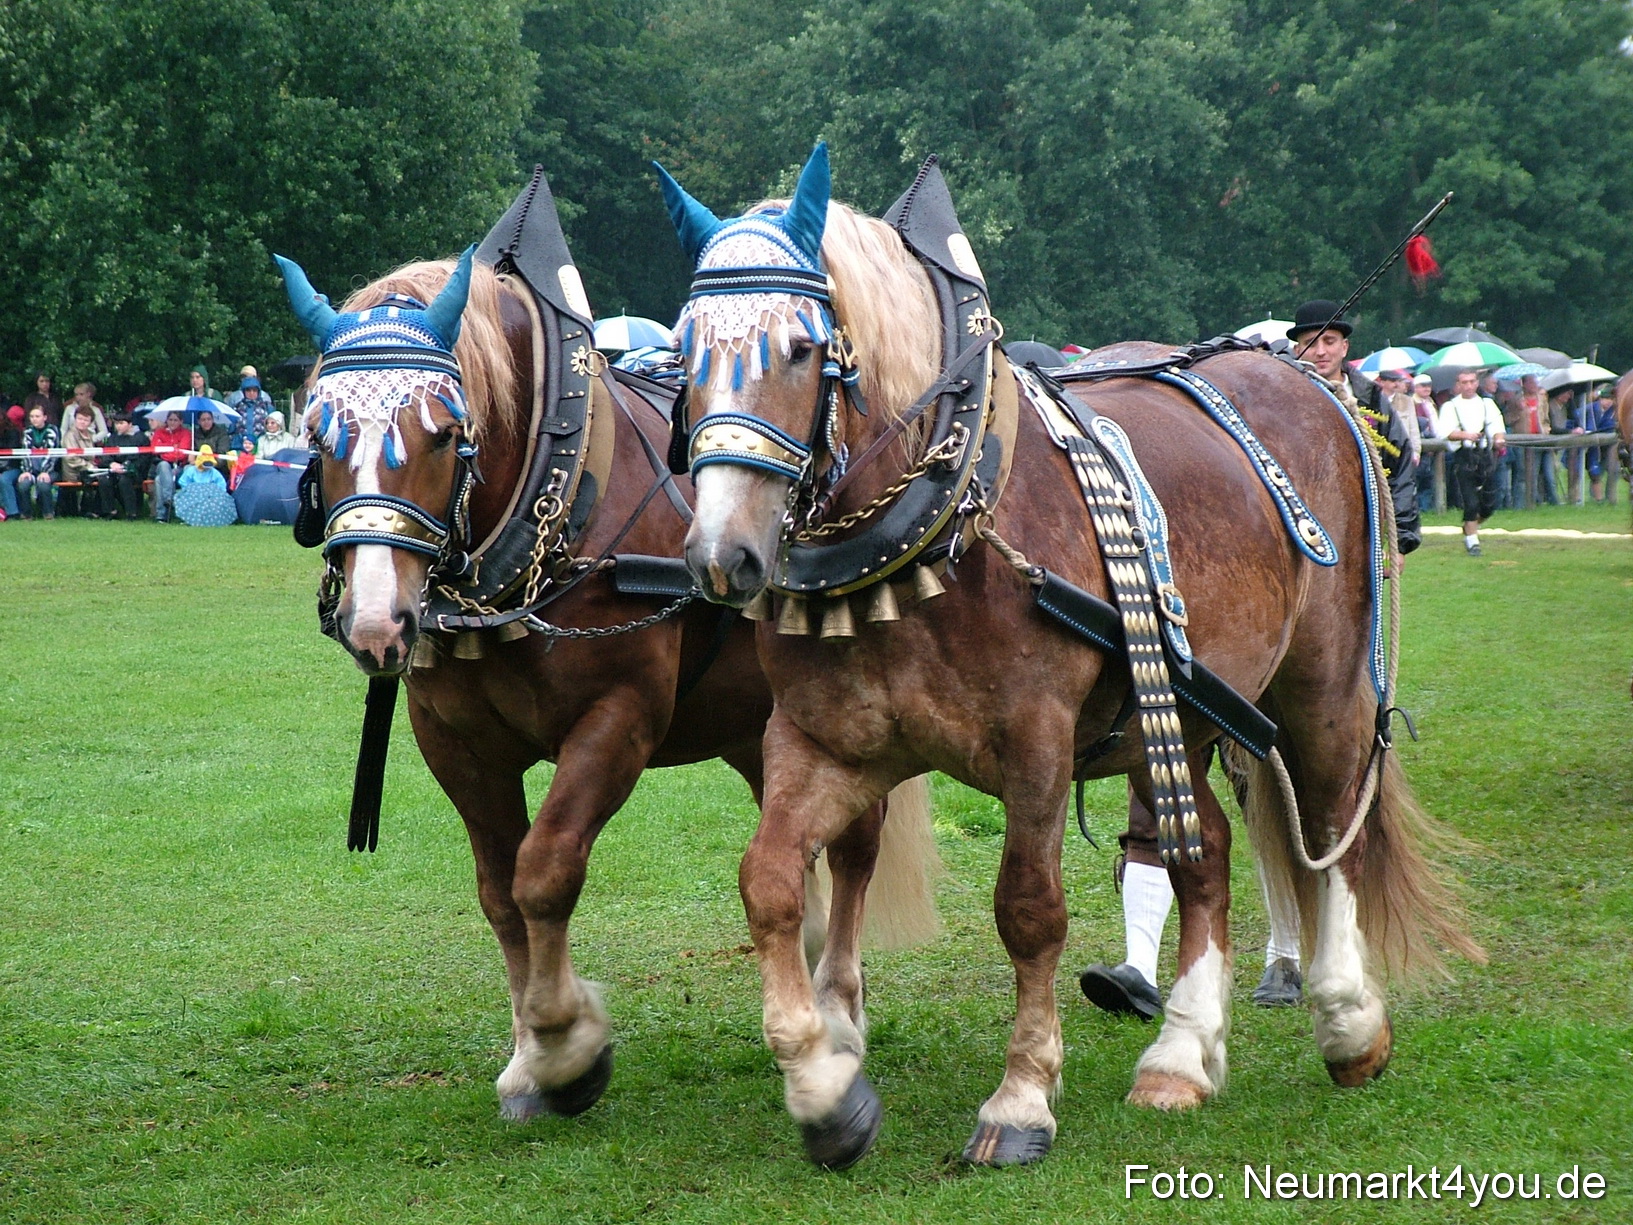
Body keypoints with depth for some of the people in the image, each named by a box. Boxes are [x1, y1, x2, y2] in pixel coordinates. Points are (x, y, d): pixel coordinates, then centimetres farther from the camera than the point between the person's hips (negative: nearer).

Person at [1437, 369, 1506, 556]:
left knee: (1489, 502, 4)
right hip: (1463, 457, -3)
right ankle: (1472, 541, 4)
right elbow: (1447, 433, -9)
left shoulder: (1487, 404, 14)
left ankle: (1470, 528, 32)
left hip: (1485, 456, 3)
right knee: (1470, 503, -9)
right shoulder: (1450, 407, 4)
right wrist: (1465, 435, -27)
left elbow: (1497, 428, 5)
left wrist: (1499, 439, -18)